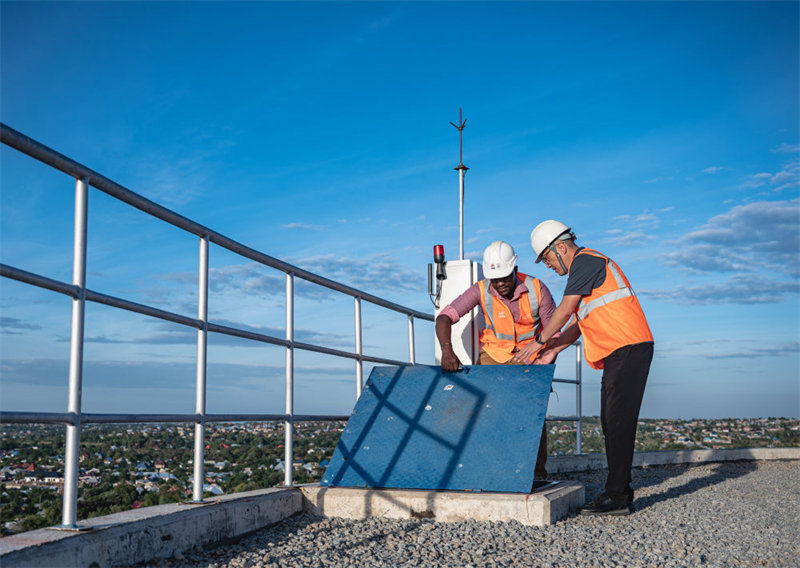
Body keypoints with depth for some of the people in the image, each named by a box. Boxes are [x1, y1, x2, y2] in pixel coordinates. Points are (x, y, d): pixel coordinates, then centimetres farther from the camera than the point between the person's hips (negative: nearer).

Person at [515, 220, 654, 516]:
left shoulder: (585, 260, -7)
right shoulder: (587, 265, 24)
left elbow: (565, 310, -9)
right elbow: (579, 323, 24)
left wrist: (539, 342, 3)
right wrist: (552, 351, 17)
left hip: (629, 348, -10)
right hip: (619, 352, 10)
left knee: (618, 422, -10)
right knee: (611, 422, 10)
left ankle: (617, 497, -8)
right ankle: (619, 491, 15)